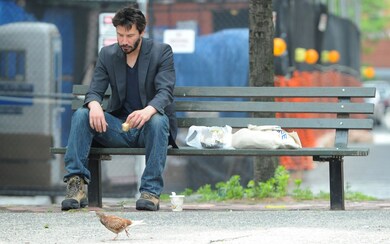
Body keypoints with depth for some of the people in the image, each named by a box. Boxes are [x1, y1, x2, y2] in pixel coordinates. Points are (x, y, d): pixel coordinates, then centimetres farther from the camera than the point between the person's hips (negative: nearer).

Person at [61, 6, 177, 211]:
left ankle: (151, 191, -38)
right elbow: (94, 91, 0)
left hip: (148, 123, -3)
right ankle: (76, 185, -30)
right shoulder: (107, 55, 7)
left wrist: (149, 110, -41)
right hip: (118, 128, 3)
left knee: (159, 121, -37)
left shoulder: (162, 52, -4)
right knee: (81, 115, -21)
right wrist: (94, 105, -27)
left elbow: (165, 92, -17)